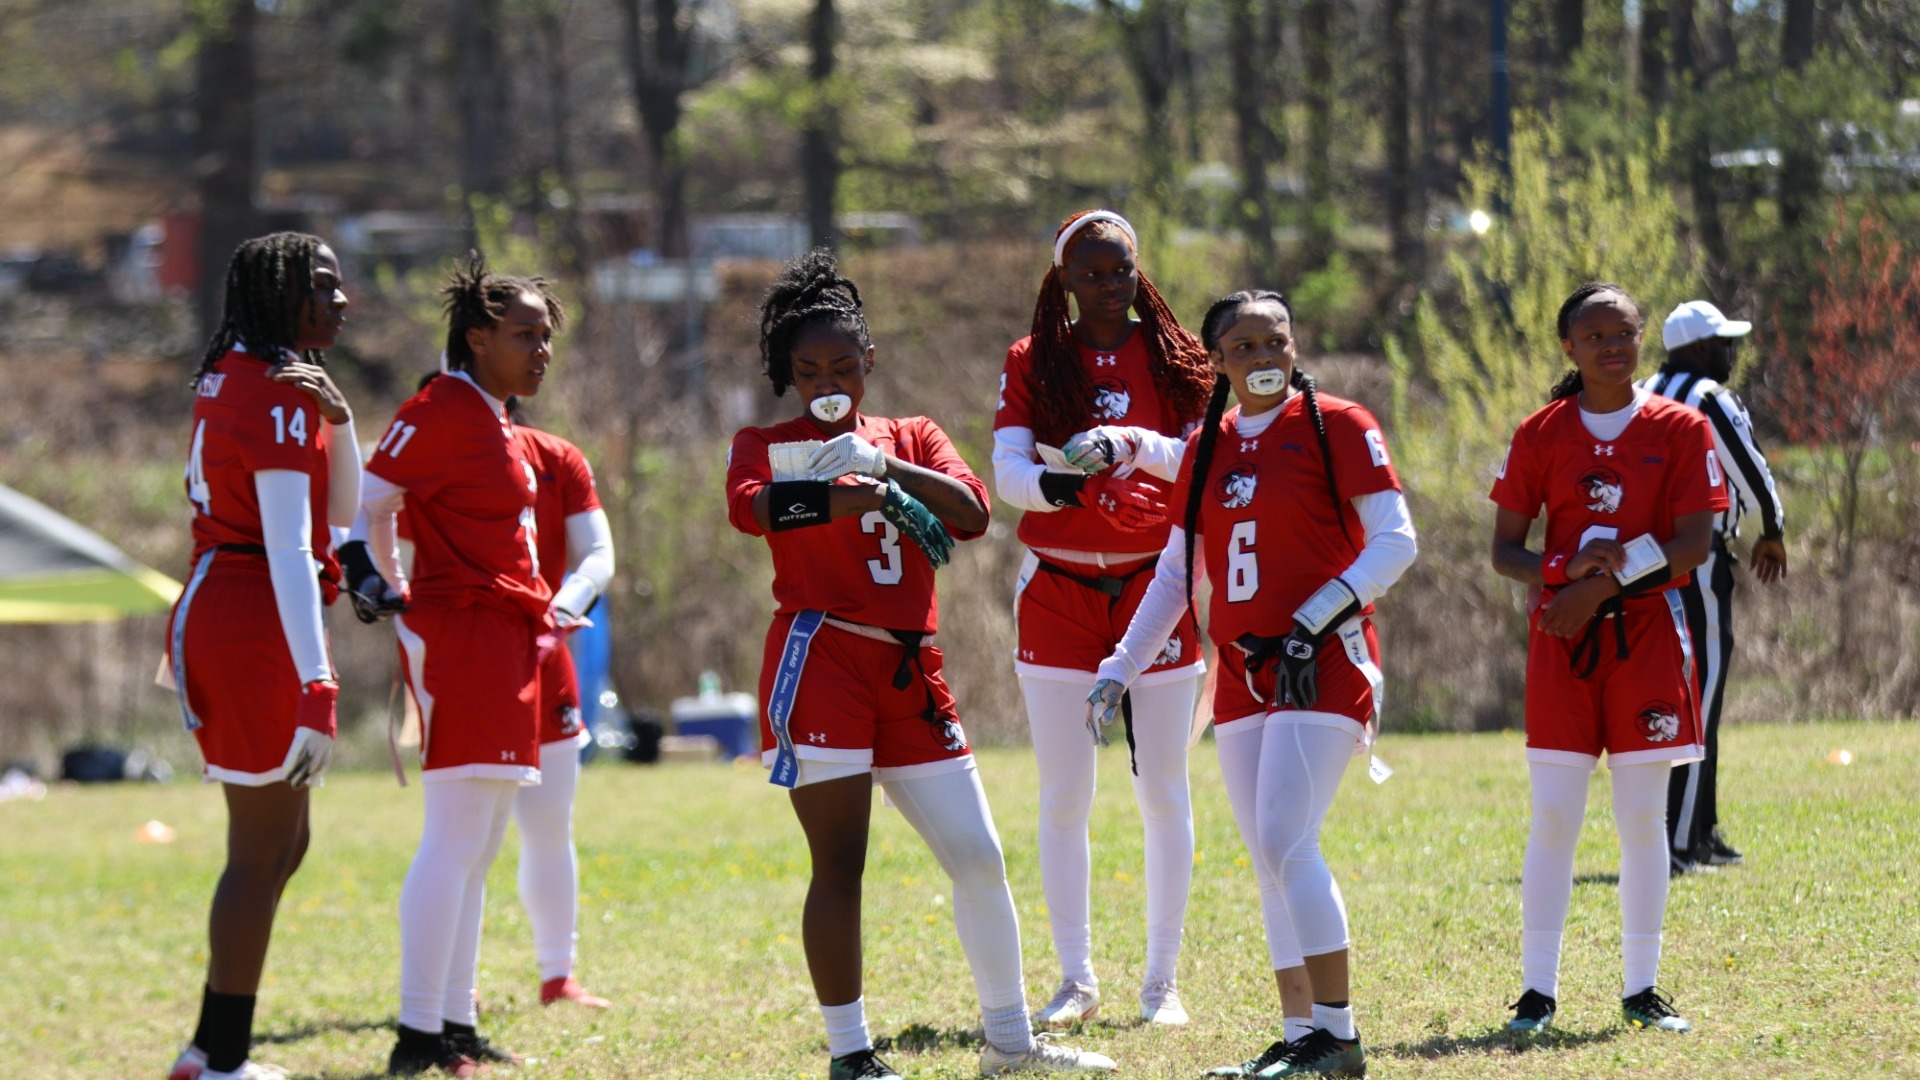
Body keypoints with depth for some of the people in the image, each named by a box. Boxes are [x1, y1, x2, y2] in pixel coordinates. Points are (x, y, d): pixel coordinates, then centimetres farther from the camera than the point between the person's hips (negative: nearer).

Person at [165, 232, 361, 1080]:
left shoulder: (231, 380, 16)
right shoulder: (279, 397, -14)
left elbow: (342, 510, 19)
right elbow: (287, 551, -22)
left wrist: (337, 418, 3)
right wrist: (317, 685, -26)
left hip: (212, 613, 10)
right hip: (257, 625, -10)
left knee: (283, 843, 18)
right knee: (262, 852, -4)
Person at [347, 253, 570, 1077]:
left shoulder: (494, 423, 18)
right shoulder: (440, 412, -12)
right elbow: (367, 501, -14)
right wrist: (383, 585, -17)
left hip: (506, 639, 11)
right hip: (462, 634, -11)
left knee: (477, 849, 12)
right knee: (455, 842, -12)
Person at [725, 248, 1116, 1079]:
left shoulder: (911, 440, 16)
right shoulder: (769, 445, 6)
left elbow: (971, 511, -4)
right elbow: (749, 507, -19)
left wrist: (885, 467, -20)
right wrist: (841, 496, -33)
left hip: (909, 670, 4)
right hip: (819, 659, -4)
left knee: (979, 857, 6)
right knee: (839, 864, -7)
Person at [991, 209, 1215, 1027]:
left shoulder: (1173, 357, 3)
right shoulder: (1033, 361, 3)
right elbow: (1006, 472, -9)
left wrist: (1132, 446, -27)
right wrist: (1056, 484, -31)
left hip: (1155, 586, 0)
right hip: (1058, 591, 0)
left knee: (1164, 794, 0)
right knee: (1063, 798, 1)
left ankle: (1162, 981, 7)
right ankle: (1076, 981, 9)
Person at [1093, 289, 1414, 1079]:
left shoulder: (1337, 427, -4)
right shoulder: (1207, 449, 14)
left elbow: (1395, 541, -9)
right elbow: (1175, 575, 21)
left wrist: (1320, 613, -19)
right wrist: (1121, 668, 17)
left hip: (1322, 664, -6)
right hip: (1242, 677, 6)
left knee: (1287, 842, -16)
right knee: (1269, 859, 5)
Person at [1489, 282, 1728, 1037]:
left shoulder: (1679, 430, 2)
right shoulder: (1541, 435, 5)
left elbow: (1693, 545, -6)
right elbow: (1505, 550, 3)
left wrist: (1601, 587, -15)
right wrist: (1564, 571, -18)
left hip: (1646, 635, 0)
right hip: (1560, 637, 0)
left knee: (1643, 818, 2)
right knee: (1554, 816, -4)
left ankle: (1642, 988, 10)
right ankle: (1538, 989, 1)